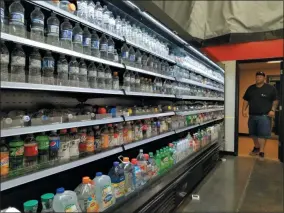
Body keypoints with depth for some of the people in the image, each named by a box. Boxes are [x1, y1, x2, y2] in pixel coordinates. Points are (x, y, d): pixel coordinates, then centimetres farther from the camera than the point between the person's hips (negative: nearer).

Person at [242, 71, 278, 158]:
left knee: (263, 134, -6)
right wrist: (244, 110, 1)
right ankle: (256, 147, 30)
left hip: (264, 115, -4)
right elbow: (246, 100, 12)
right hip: (252, 115, 4)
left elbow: (275, 100, 2)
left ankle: (261, 152, -1)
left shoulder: (271, 88, -1)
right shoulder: (250, 88, 9)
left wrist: (273, 110, -11)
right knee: (253, 133, 13)